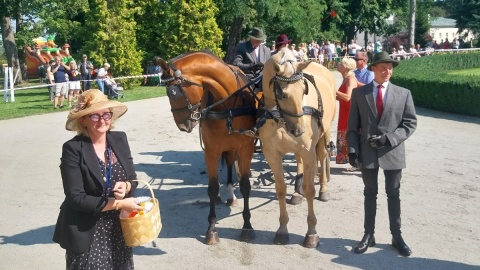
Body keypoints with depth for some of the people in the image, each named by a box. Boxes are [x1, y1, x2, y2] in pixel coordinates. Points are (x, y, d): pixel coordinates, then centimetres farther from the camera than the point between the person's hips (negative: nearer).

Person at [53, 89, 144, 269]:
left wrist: (126, 186, -15)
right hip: (87, 233, -5)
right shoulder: (73, 148, -15)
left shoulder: (120, 139, 0)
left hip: (119, 229, 5)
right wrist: (118, 204, -20)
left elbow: (133, 178, 8)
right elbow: (76, 198, -19)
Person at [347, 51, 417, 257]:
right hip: (367, 152, 0)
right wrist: (352, 150, -9)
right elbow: (353, 125, 1)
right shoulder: (359, 93, 2)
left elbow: (410, 123, -3)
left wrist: (388, 138, -15)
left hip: (392, 153, 0)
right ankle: (369, 234, 22)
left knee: (393, 195, 11)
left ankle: (396, 236, 22)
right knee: (370, 194, 12)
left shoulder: (403, 94, 1)